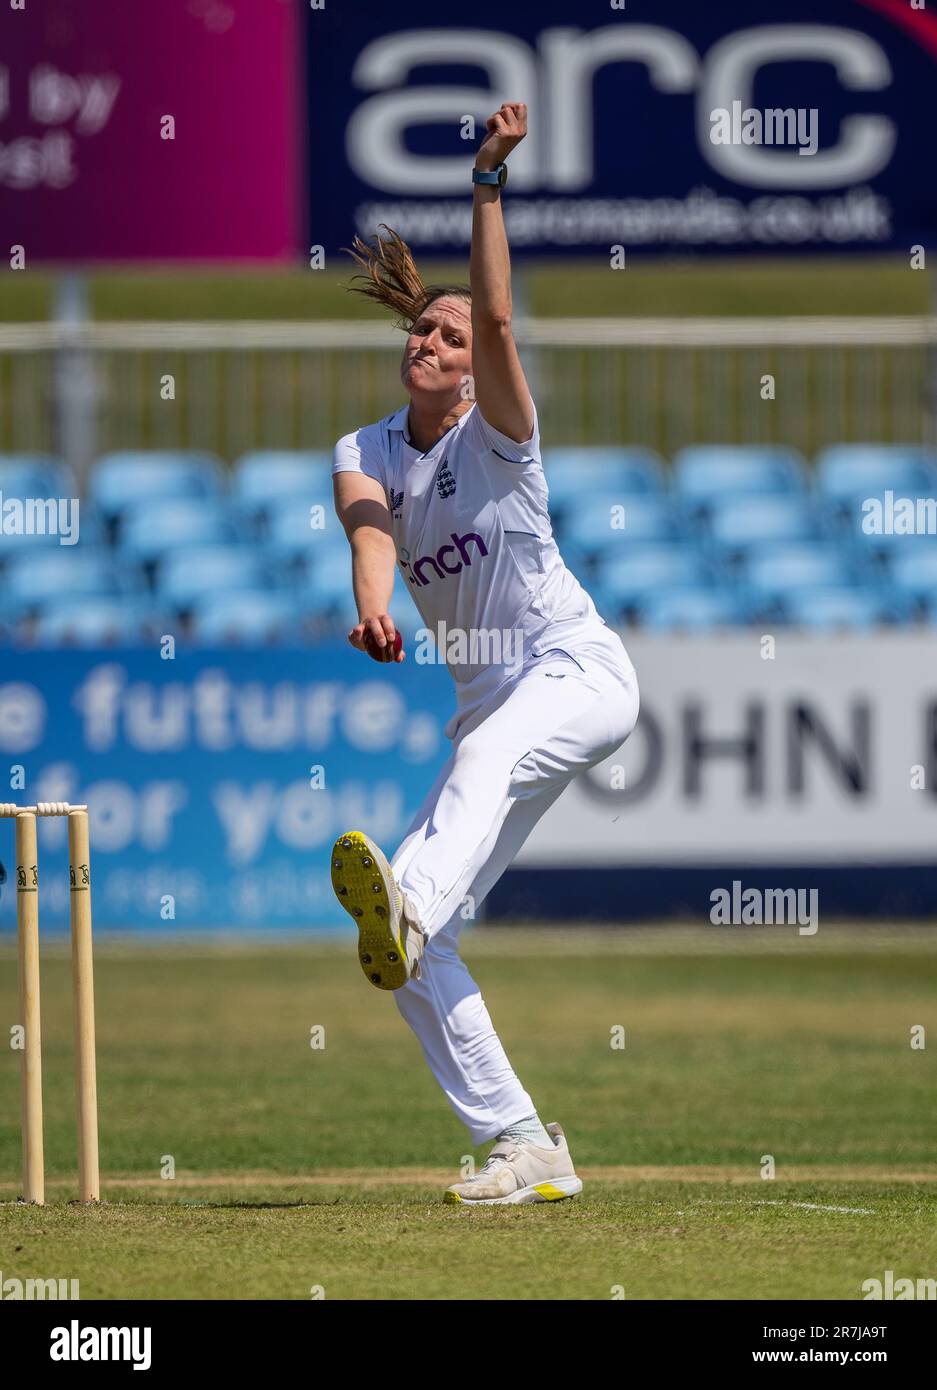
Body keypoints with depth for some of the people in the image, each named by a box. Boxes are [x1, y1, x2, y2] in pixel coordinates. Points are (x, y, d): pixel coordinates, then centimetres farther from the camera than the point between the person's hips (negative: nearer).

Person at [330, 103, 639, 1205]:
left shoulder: (496, 434, -6)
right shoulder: (363, 452, 7)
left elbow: (498, 316, -26)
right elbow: (371, 531, -16)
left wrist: (487, 182, -29)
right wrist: (374, 614, -37)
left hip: (580, 669, -6)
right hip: (492, 703, 6)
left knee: (485, 756, -41)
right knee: (414, 951, -7)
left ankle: (406, 909, -70)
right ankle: (524, 1149, -8)